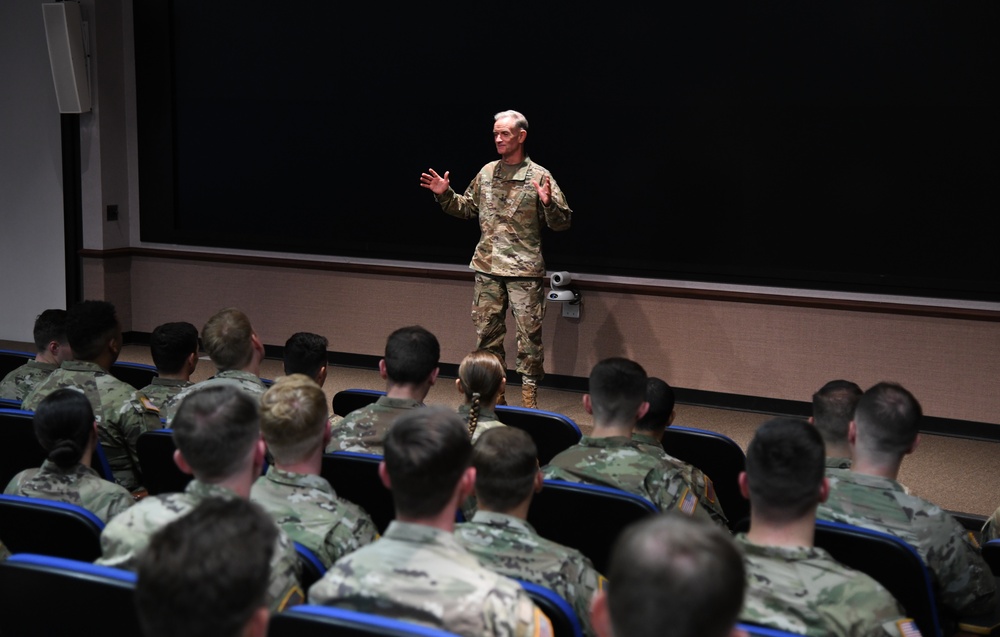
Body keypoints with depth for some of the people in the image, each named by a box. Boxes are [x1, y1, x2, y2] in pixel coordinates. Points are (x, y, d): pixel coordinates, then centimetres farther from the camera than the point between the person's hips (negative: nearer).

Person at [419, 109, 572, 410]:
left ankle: (529, 394, 8)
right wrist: (445, 195, 7)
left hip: (525, 271, -5)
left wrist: (548, 203, -27)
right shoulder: (486, 173, 8)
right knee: (486, 331, 10)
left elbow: (562, 222, -9)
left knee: (529, 333, -1)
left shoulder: (539, 176, -6)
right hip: (488, 268, 5)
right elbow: (467, 208, 21)